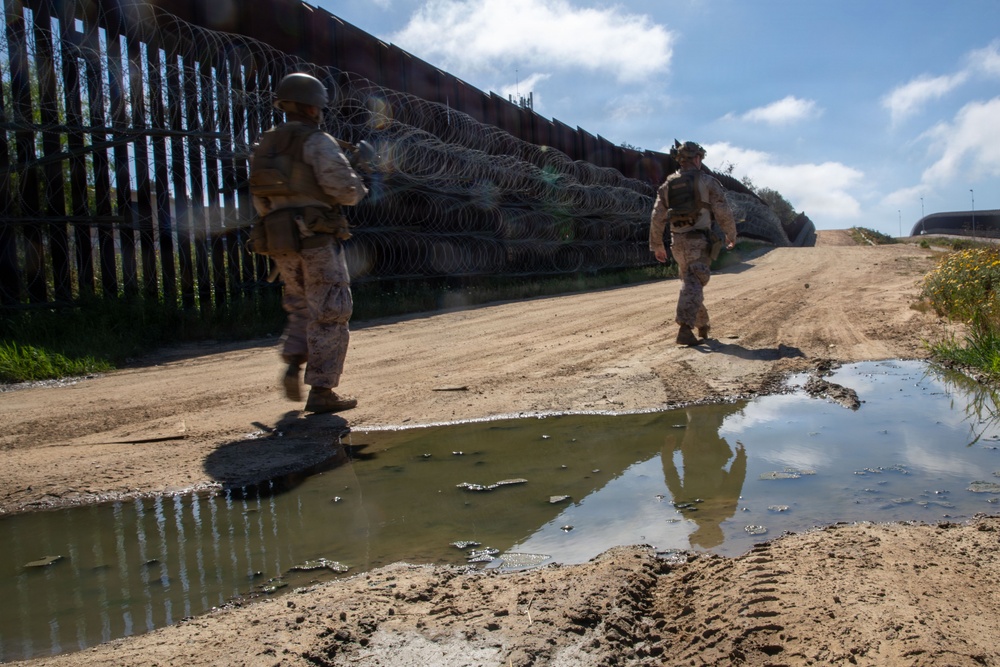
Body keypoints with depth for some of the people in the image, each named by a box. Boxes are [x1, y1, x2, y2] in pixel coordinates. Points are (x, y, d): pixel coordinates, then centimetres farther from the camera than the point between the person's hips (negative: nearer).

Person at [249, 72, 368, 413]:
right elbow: (344, 189, -15)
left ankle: (293, 364, 6)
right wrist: (358, 187, 6)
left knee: (303, 308, 23)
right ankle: (321, 391, -2)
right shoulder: (318, 142, -7)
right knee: (329, 313, -1)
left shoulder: (266, 146, 15)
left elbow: (261, 202, 17)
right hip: (317, 238, -7)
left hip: (279, 241, 7)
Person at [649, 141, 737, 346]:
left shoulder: (668, 184, 10)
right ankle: (685, 329, -24)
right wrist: (731, 235, 12)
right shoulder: (708, 181, -2)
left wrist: (657, 246, 13)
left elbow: (657, 218, 6)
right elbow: (723, 213, -4)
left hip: (677, 242, 5)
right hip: (698, 241, -5)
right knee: (693, 286, -10)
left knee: (690, 283, 20)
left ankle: (702, 324, 31)